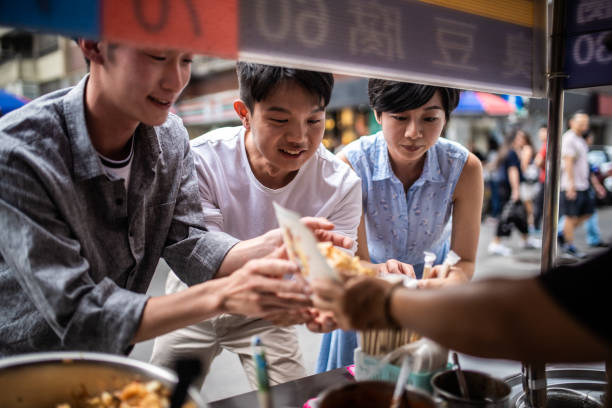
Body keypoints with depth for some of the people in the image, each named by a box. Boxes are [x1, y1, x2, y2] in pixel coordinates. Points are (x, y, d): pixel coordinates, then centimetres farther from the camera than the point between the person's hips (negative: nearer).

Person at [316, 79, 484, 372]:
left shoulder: (464, 167, -24)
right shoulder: (351, 164, -28)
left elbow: (465, 261, -19)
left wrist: (450, 281, -43)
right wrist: (379, 274, -50)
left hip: (430, 274, 1)